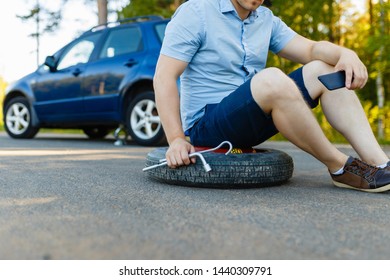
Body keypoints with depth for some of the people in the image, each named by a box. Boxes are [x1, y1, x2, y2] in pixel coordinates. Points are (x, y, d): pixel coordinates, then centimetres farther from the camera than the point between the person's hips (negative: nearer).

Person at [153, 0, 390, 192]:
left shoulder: (266, 20, 10)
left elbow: (311, 49, 2)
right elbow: (164, 76, -16)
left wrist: (346, 54, -20)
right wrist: (176, 139, -25)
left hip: (253, 121, 8)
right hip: (207, 123, -7)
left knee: (323, 70, -3)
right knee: (272, 80, -33)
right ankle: (341, 168, -18)